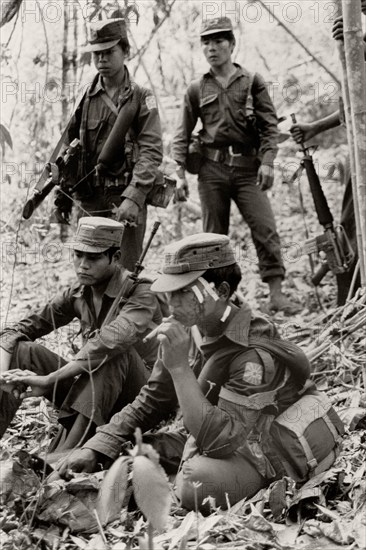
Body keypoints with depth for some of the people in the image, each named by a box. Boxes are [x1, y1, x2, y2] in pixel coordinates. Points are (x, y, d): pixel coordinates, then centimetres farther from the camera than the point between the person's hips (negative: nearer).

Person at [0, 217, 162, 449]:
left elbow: (111, 341, -35)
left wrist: (49, 380, -37)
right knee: (23, 350, -10)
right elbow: (21, 329, 3)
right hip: (91, 392, 6)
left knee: (115, 351, -35)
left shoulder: (141, 293, -16)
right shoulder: (78, 294, 3)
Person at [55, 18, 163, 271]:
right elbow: (69, 146, 16)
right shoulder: (85, 97, 10)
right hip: (88, 200, 3)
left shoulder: (141, 97, 1)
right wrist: (61, 191, 5)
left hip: (126, 202, -3)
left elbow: (152, 150, -9)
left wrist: (134, 197, -21)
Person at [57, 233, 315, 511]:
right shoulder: (187, 329, -4)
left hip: (250, 455, -7)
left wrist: (179, 367, -36)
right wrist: (95, 448, -3)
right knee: (122, 448, -3)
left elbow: (217, 439, -34)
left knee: (196, 482, -36)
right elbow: (152, 401, 7)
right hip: (202, 439, 8)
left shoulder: (255, 352, -28)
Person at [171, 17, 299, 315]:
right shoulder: (197, 89, 10)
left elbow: (270, 125, 3)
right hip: (212, 168, 1)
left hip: (247, 167, -1)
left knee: (266, 229, -11)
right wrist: (180, 174, 4)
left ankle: (277, 293, -8)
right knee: (214, 235, 4)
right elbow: (182, 135, 13)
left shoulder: (253, 81, 6)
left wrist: (267, 161, -9)